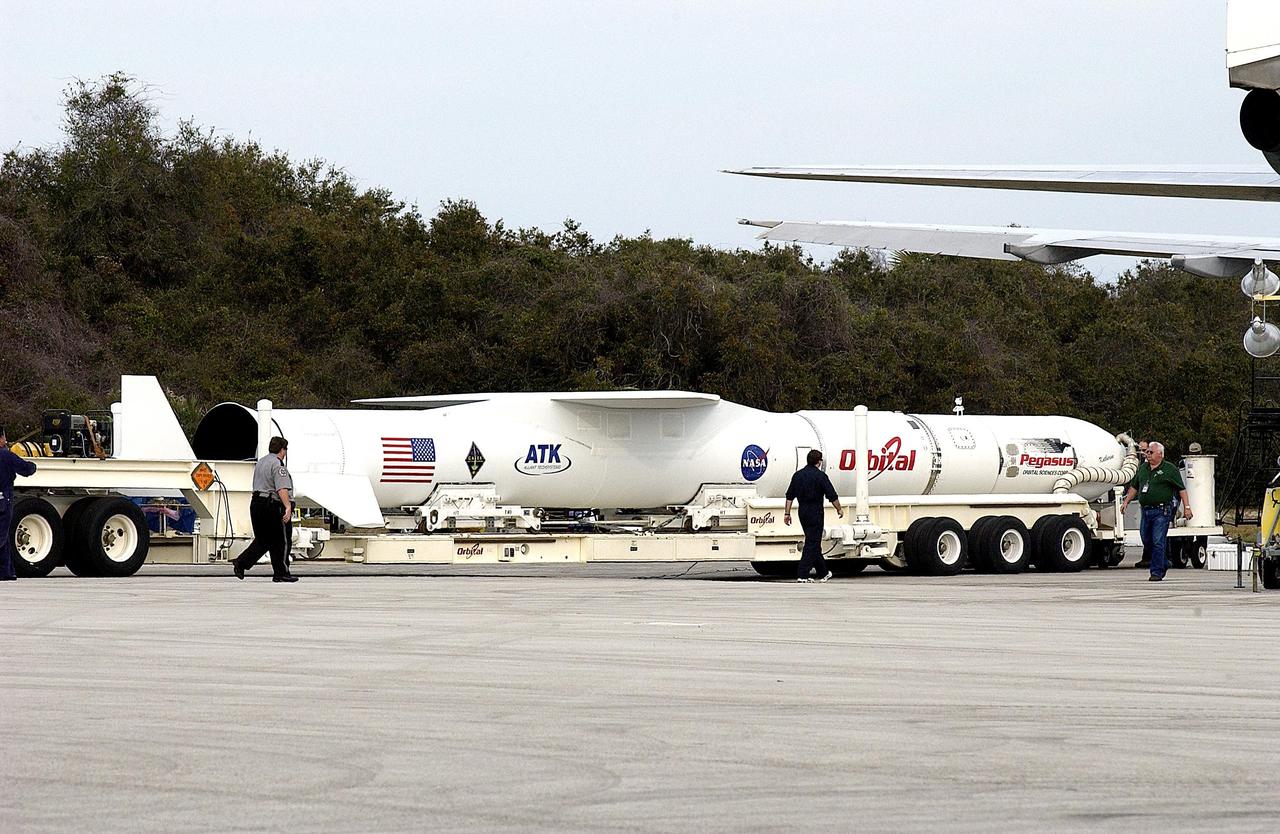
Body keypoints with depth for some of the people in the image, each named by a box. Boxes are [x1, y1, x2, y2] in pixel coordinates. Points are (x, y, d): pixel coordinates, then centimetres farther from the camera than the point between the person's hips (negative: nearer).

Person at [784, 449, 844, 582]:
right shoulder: (820, 475, -11)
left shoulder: (798, 475, 7)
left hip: (803, 512, 7)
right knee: (812, 543, -4)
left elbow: (790, 496, 7)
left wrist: (787, 513, 11)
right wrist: (839, 509, 5)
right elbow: (832, 496, -9)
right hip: (815, 513, -7)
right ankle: (802, 575, -11)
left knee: (814, 542, 16)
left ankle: (823, 573, 25)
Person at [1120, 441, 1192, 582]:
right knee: (1146, 539, 11)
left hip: (1162, 511, -7)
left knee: (1158, 541, -9)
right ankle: (1164, 564, 30)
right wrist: (1126, 501, 17)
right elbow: (1134, 486, 25)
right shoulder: (1142, 468, 15)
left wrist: (1187, 507, -8)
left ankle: (1157, 572, -6)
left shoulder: (1170, 469, -3)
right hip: (1146, 510, 7)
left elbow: (1181, 489, -3)